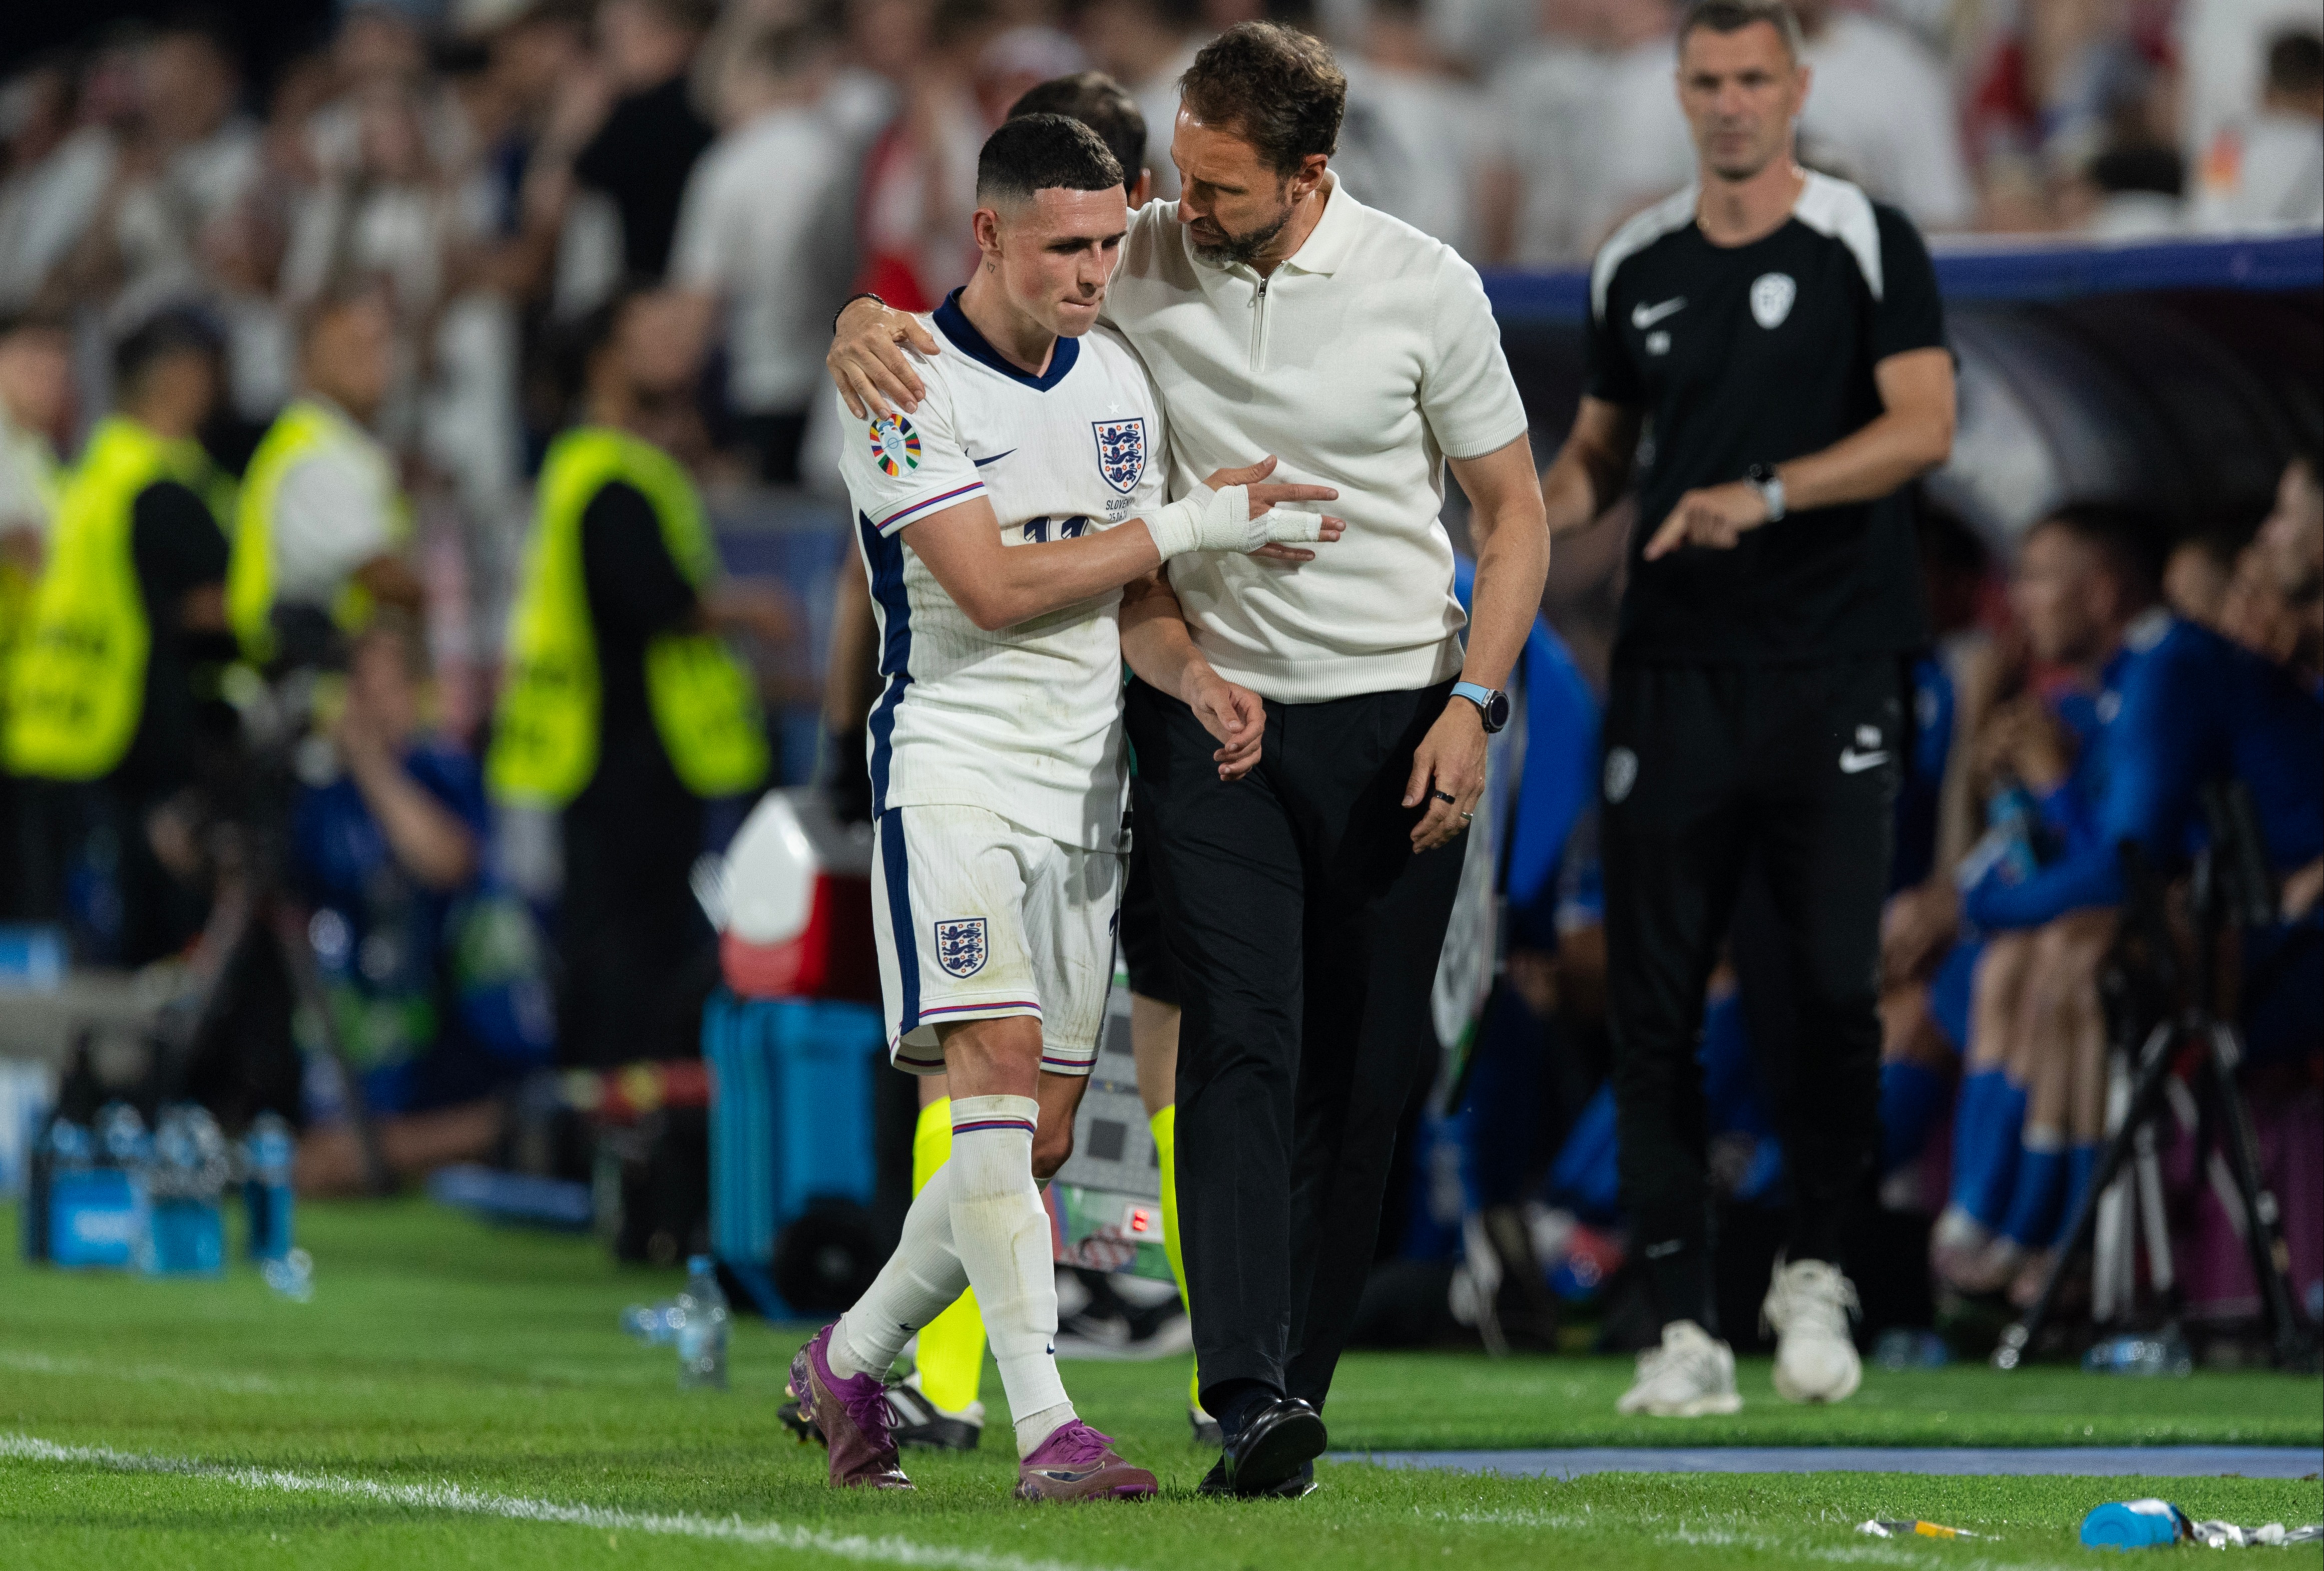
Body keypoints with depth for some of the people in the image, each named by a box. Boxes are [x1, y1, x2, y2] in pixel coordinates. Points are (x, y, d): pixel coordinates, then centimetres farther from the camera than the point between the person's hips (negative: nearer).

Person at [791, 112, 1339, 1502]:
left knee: (1039, 1139, 5)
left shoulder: (1119, 381, 12)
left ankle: (851, 1362, 24)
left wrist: (1203, 680, -4)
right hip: (953, 764, -7)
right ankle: (1047, 1426, -27)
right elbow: (995, 588, -17)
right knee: (997, 1065, -22)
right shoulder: (910, 386, -10)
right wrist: (1191, 527, -14)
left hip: (1082, 784, 7)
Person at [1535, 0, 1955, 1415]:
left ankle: (1816, 1273, 12)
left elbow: (1926, 425, -11)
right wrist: (1536, 511, -1)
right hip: (1673, 672, 3)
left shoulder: (1868, 241, 0)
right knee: (1655, 1002, -2)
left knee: (1836, 981, -8)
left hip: (1832, 672, -3)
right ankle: (1686, 1325, 1)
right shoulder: (1636, 267, 12)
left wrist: (1765, 496, -21)